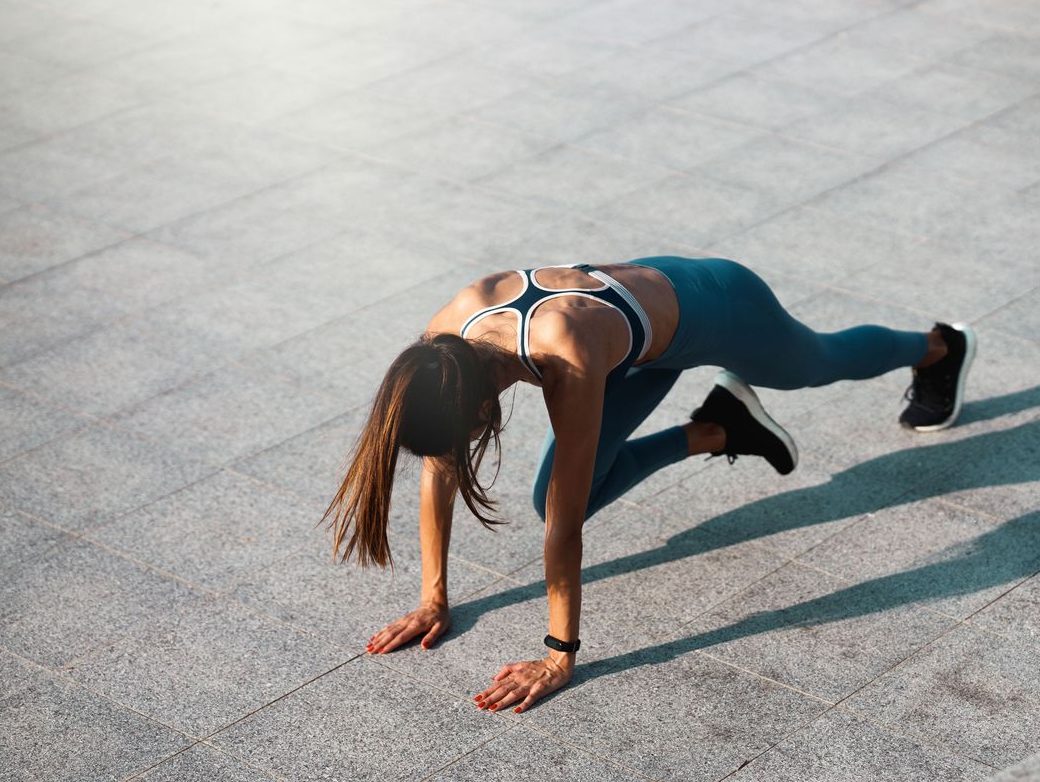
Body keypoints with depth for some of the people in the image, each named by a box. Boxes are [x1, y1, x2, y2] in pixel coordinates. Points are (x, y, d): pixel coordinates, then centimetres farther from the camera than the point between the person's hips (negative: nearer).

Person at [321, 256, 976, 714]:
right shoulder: (446, 339, -29)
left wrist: (560, 656, -33)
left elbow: (565, 524, -40)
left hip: (716, 308, -5)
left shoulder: (567, 362, -46)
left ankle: (939, 348, 61)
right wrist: (434, 599, -13)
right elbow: (438, 472, -17)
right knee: (557, 497, -1)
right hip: (645, 300, 5)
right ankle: (716, 431, 21)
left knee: (822, 362, 27)